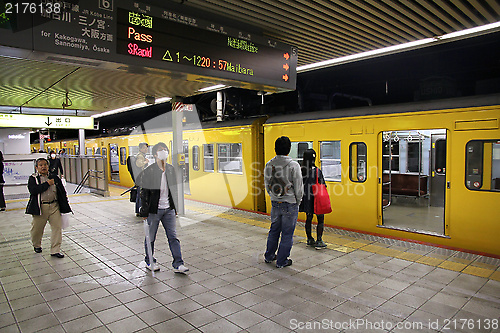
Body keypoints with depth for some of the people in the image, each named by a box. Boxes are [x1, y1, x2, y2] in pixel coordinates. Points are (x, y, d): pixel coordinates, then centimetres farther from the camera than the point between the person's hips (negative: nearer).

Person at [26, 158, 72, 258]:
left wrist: (65, 206, 7)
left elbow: (62, 192, 11)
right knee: (37, 228, 12)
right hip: (40, 208, -2)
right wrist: (47, 184, -15)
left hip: (54, 206, 2)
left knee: (57, 227, -3)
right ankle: (36, 245, 42)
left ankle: (55, 250, 6)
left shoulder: (54, 178, 8)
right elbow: (33, 190, -18)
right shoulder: (33, 178, 1)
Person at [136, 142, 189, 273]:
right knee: (150, 238, 11)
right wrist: (144, 212, -9)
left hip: (169, 209, 4)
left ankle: (178, 264, 8)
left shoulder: (171, 169, 6)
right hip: (153, 210, -4)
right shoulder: (148, 171, -10)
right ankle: (149, 262, 31)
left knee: (173, 237, 3)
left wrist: (175, 207, 13)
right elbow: (144, 193, -9)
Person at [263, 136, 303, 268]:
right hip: (290, 205, -5)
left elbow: (267, 185, 8)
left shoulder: (269, 165, -1)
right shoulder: (293, 165, -17)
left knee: (274, 230, 21)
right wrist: (297, 201, 5)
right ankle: (282, 261, 18)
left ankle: (269, 256, 34)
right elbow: (299, 188, -11)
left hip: (275, 203, 5)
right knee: (287, 233, 8)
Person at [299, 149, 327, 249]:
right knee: (320, 219, 5)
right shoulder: (317, 171, -17)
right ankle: (319, 241, 3)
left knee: (309, 218, 16)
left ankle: (309, 239, 25)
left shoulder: (301, 170, -1)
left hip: (306, 198, 6)